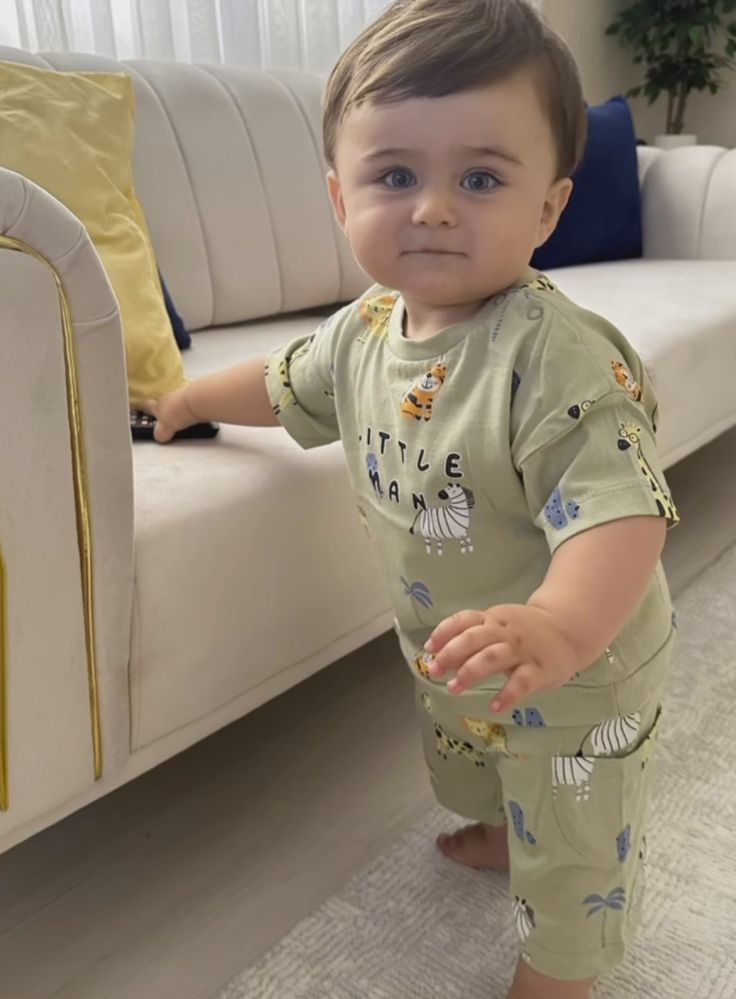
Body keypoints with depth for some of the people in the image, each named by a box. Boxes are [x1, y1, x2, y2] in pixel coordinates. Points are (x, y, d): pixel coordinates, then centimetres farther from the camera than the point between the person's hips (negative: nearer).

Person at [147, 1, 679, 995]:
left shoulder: (560, 356, -34)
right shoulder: (366, 327, -8)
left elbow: (623, 514, -41)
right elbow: (290, 383, 12)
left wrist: (553, 629, -58)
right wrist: (192, 396, 23)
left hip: (580, 670, -7)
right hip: (453, 655, 8)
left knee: (572, 844, 16)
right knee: (469, 764, 35)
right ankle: (503, 835, 68)